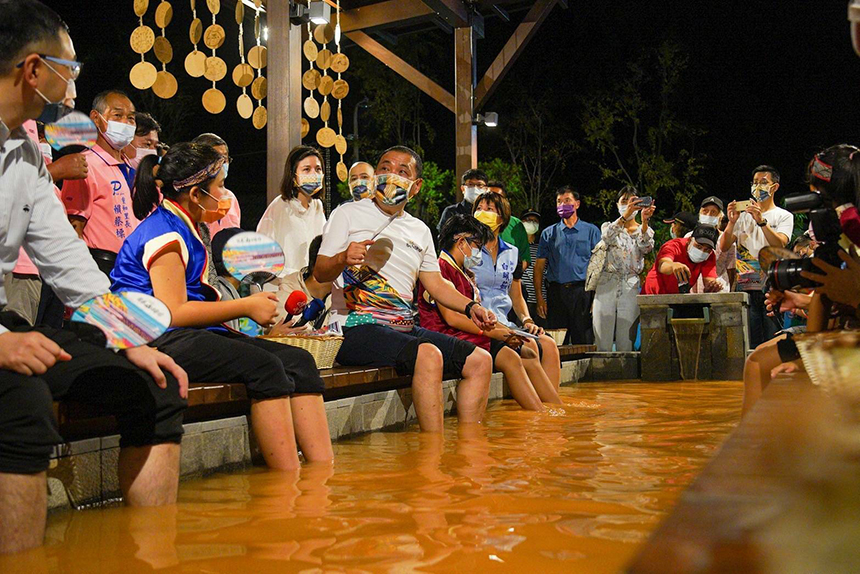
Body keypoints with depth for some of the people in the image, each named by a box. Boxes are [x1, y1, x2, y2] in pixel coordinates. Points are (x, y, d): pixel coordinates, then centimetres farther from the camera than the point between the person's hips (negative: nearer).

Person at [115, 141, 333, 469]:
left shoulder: (183, 229, 24)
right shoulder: (164, 232, -9)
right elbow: (172, 312, -18)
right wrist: (246, 307, -12)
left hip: (190, 334, 10)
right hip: (161, 341, -10)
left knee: (298, 361, -9)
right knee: (264, 365, -30)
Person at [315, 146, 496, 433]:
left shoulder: (420, 230, 20)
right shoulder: (348, 214, 5)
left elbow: (435, 283, 22)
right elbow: (319, 273, -2)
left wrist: (470, 307, 4)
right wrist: (342, 259, -26)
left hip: (405, 328, 7)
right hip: (358, 327, -7)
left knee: (479, 360, -6)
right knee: (428, 355, -33)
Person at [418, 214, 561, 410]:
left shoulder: (466, 274, 24)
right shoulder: (440, 269, -7)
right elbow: (451, 318, -17)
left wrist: (506, 331, 3)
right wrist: (492, 332, -16)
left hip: (470, 335, 10)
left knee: (529, 356, -4)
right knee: (509, 357, -26)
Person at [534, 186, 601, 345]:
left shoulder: (591, 231, 9)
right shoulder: (548, 233, 14)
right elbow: (539, 267, 10)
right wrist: (539, 297, -1)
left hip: (582, 292, -1)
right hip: (556, 293, 2)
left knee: (584, 341, -2)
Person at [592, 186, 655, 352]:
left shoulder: (645, 230, 13)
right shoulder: (608, 226, 12)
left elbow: (647, 248, -10)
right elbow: (606, 237, -14)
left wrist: (645, 222, -28)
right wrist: (625, 216, -30)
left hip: (631, 288, 0)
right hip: (606, 285, 0)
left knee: (626, 342, -2)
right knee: (603, 342, -4)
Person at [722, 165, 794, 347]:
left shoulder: (784, 216, 9)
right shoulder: (743, 215, 17)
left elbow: (780, 244, -10)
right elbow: (724, 246, 7)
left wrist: (761, 221, -20)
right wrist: (732, 222, -8)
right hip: (746, 286, 2)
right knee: (750, 345, 0)